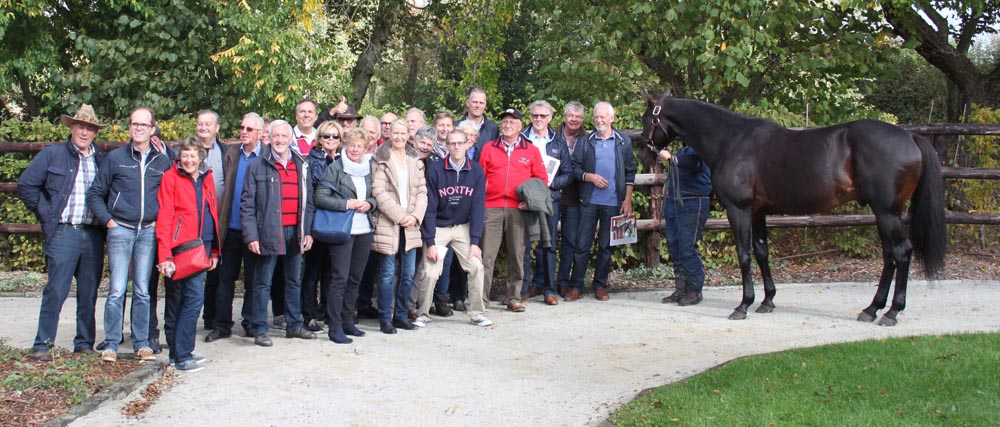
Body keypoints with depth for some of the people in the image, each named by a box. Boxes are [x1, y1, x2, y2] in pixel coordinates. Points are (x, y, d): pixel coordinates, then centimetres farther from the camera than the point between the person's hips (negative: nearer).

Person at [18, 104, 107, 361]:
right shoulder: (52, 155, 4)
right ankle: (43, 345, 1)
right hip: (63, 232, -3)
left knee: (89, 293, 7)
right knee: (56, 291, -6)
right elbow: (26, 185, 2)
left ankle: (85, 344, 17)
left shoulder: (102, 159, 12)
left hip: (93, 235, 3)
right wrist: (46, 214, -1)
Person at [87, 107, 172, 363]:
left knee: (143, 290, 6)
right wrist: (108, 220, -3)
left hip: (149, 232, 2)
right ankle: (111, 345, 2)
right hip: (120, 229, -2)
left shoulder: (163, 161, 8)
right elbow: (95, 194, 7)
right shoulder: (115, 158, 4)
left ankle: (141, 344, 12)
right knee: (117, 289, -4)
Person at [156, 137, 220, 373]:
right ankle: (181, 356, -11)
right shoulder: (171, 177, -2)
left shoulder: (206, 178, 15)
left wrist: (214, 251, 15)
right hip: (181, 246, -5)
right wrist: (165, 254, -15)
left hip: (202, 245, 5)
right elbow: (164, 217, -7)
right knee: (195, 296, -14)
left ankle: (178, 352, 15)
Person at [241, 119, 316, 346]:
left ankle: (294, 325, 22)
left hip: (295, 232, 4)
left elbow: (308, 202, 11)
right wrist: (251, 235, -11)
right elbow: (247, 205, -4)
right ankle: (260, 330, 6)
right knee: (263, 282, 1)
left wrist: (308, 231, 4)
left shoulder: (302, 166, 10)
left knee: (293, 280, 13)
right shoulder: (257, 167, -1)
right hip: (269, 232, -4)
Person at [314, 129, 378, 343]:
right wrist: (347, 204, -16)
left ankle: (347, 321, 20)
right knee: (339, 278, -8)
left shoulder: (368, 169, 13)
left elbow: (376, 196, 21)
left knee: (355, 278, 10)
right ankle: (335, 327, -5)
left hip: (364, 230, 6)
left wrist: (370, 203, -1)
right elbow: (320, 197, -10)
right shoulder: (334, 168, -3)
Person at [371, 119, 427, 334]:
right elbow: (379, 192, -10)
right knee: (387, 274, -2)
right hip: (387, 224, -5)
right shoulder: (382, 159, -2)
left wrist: (415, 216, -5)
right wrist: (400, 216, -13)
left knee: (408, 274, 7)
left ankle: (400, 315, 19)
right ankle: (385, 318, 6)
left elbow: (422, 191, 10)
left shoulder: (415, 161, 13)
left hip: (410, 225, 5)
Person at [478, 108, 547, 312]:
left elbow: (541, 179, 11)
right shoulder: (489, 148, 12)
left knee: (517, 255, 3)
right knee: (486, 255, -4)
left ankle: (513, 298, 12)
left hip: (518, 209, 1)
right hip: (491, 208, 0)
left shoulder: (531, 150, 11)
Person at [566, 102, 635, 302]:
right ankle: (576, 287, 7)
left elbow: (630, 172, 6)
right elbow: (574, 167, 4)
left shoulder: (623, 142, 5)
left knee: (606, 246, 7)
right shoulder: (586, 142, 4)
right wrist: (590, 177, -14)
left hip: (613, 203, 0)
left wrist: (627, 200, 0)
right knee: (583, 245, 0)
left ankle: (600, 285, 16)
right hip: (589, 201, 0)